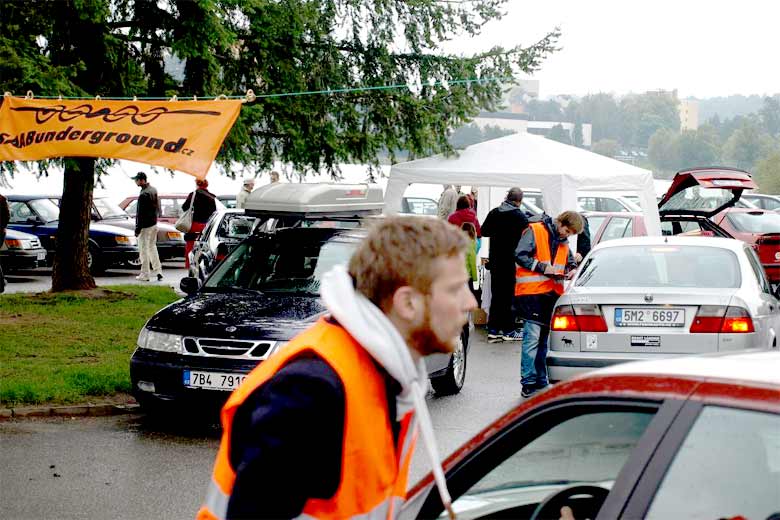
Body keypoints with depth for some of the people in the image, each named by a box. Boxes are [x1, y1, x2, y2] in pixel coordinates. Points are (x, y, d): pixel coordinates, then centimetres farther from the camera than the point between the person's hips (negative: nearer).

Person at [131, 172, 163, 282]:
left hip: (145, 226, -9)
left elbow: (141, 213, -21)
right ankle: (158, 271, 14)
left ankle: (145, 274, 5)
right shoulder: (153, 190, 7)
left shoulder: (143, 195, -22)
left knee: (144, 250, 0)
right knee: (152, 247, 18)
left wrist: (137, 228, -17)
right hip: (154, 223, 9)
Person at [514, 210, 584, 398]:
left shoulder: (563, 242, 18)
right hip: (532, 292, -8)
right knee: (532, 337, -11)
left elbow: (570, 261, 29)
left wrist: (572, 270, 7)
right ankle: (528, 383, -9)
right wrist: (542, 267, -16)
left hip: (552, 294, 8)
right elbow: (520, 255, -11)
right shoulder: (534, 231, -5)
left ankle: (541, 381, 18)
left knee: (544, 339, 11)